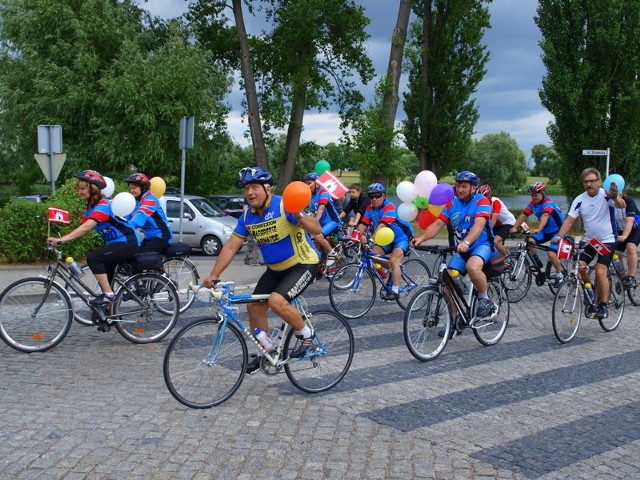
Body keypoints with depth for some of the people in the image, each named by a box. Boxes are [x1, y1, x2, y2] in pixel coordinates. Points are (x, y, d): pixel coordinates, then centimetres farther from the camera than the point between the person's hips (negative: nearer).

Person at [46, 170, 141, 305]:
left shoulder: (103, 205, -20)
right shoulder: (91, 206, 9)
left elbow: (86, 227, -32)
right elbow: (83, 229, -1)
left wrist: (62, 239, -38)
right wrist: (60, 239, -15)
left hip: (128, 243, -10)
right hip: (114, 243, 10)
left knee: (93, 258, -23)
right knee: (106, 278, 11)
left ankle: (108, 294, -16)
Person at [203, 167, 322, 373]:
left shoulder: (283, 205, -22)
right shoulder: (247, 216, -3)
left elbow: (316, 229, -28)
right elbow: (231, 247, -2)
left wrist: (298, 216, -47)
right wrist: (214, 275, -10)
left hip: (303, 265, -7)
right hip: (276, 268, 7)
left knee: (276, 301, -27)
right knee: (254, 306, 3)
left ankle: (305, 334, -1)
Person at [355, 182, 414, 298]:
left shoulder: (389, 207, -25)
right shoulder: (370, 208, -4)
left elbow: (382, 225, -37)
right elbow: (363, 224, -10)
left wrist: (370, 239, -48)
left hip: (401, 237, -7)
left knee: (393, 261, -25)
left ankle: (395, 290, -17)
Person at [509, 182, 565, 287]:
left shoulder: (548, 202, -24)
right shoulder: (533, 203, -3)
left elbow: (545, 216, -41)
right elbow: (523, 215, -9)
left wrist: (538, 229, -57)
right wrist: (515, 228, -24)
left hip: (557, 230, -7)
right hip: (546, 231, 7)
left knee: (551, 254, -22)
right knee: (530, 241, -17)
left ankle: (559, 275, 1)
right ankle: (537, 263, 3)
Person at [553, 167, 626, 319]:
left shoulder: (606, 195, -13)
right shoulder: (580, 200, -2)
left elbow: (621, 205, -32)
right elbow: (569, 220, -6)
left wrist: (615, 197, -56)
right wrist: (559, 236, -21)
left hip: (607, 241, -4)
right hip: (589, 240, 4)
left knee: (600, 272, -17)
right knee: (579, 267, -10)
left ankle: (603, 306, -5)